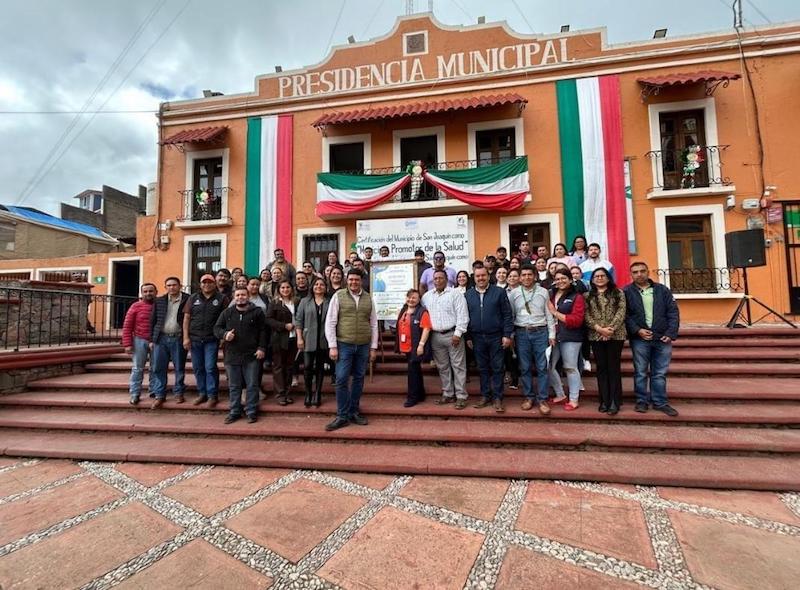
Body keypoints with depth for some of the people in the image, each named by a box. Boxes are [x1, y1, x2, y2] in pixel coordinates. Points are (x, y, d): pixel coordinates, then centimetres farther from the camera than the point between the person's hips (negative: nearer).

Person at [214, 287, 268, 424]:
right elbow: (216, 328, 11)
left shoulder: (257, 312, 2)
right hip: (232, 356, 3)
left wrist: (261, 348, -7)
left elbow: (263, 332, 1)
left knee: (252, 385, 2)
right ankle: (234, 412, 23)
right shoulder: (226, 313, 9)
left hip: (251, 356, -2)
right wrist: (225, 334, -11)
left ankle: (251, 412, 14)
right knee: (234, 386, 11)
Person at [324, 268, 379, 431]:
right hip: (344, 345, -2)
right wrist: (332, 346, -8)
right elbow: (330, 322, -3)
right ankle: (342, 416, 9)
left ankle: (354, 412, 24)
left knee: (358, 379, 10)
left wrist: (373, 347, 7)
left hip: (364, 346, 3)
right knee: (341, 379, -3)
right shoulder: (338, 295, -1)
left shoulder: (368, 298, 7)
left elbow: (374, 324, 10)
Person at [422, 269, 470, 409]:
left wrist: (458, 333, -14)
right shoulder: (426, 296, 11)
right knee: (442, 367, 12)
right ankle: (448, 394, 23)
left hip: (452, 334, -4)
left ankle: (461, 396, 6)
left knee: (458, 366, 0)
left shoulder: (455, 293, -3)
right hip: (435, 336, 5)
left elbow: (462, 315, -9)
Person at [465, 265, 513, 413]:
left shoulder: (499, 292, -2)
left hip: (496, 337, -2)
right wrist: (468, 337, 6)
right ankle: (485, 396, 23)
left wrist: (507, 335, -8)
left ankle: (497, 398, 13)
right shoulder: (468, 295, 6)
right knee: (483, 368, 11)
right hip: (477, 338, 3)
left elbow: (507, 315, -3)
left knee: (497, 368, 4)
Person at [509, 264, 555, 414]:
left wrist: (552, 334, 1)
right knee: (525, 367, 7)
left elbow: (549, 314, 5)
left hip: (540, 332, 0)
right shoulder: (513, 294, 4)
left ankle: (542, 399, 8)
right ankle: (528, 397, 19)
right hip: (521, 333, 1)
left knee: (542, 367, 0)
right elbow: (509, 316, 6)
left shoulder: (543, 292, 4)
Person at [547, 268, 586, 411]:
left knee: (570, 368, 3)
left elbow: (577, 320, -13)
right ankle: (560, 395, 25)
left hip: (570, 337, -6)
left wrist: (555, 313, -13)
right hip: (553, 336, 6)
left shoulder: (577, 297, -4)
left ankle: (574, 400, 16)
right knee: (548, 366, 8)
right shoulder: (551, 296, 12)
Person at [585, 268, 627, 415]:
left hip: (615, 335, -2)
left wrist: (611, 328, -16)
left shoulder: (618, 293, 6)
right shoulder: (588, 296, 9)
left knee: (614, 367, 1)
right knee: (601, 368, 6)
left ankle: (615, 401, 8)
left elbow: (621, 312, -5)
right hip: (596, 336, 2)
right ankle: (604, 400, 13)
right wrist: (599, 328, -13)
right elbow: (586, 315, 0)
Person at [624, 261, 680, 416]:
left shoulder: (662, 290, 8)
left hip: (662, 338, 2)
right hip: (640, 339, -2)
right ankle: (642, 401, 17)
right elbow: (625, 315, -5)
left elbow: (673, 312, 5)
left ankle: (660, 402, 21)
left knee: (660, 373, 9)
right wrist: (637, 330, -16)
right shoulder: (626, 292, 0)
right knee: (640, 373, 6)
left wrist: (671, 333, -5)